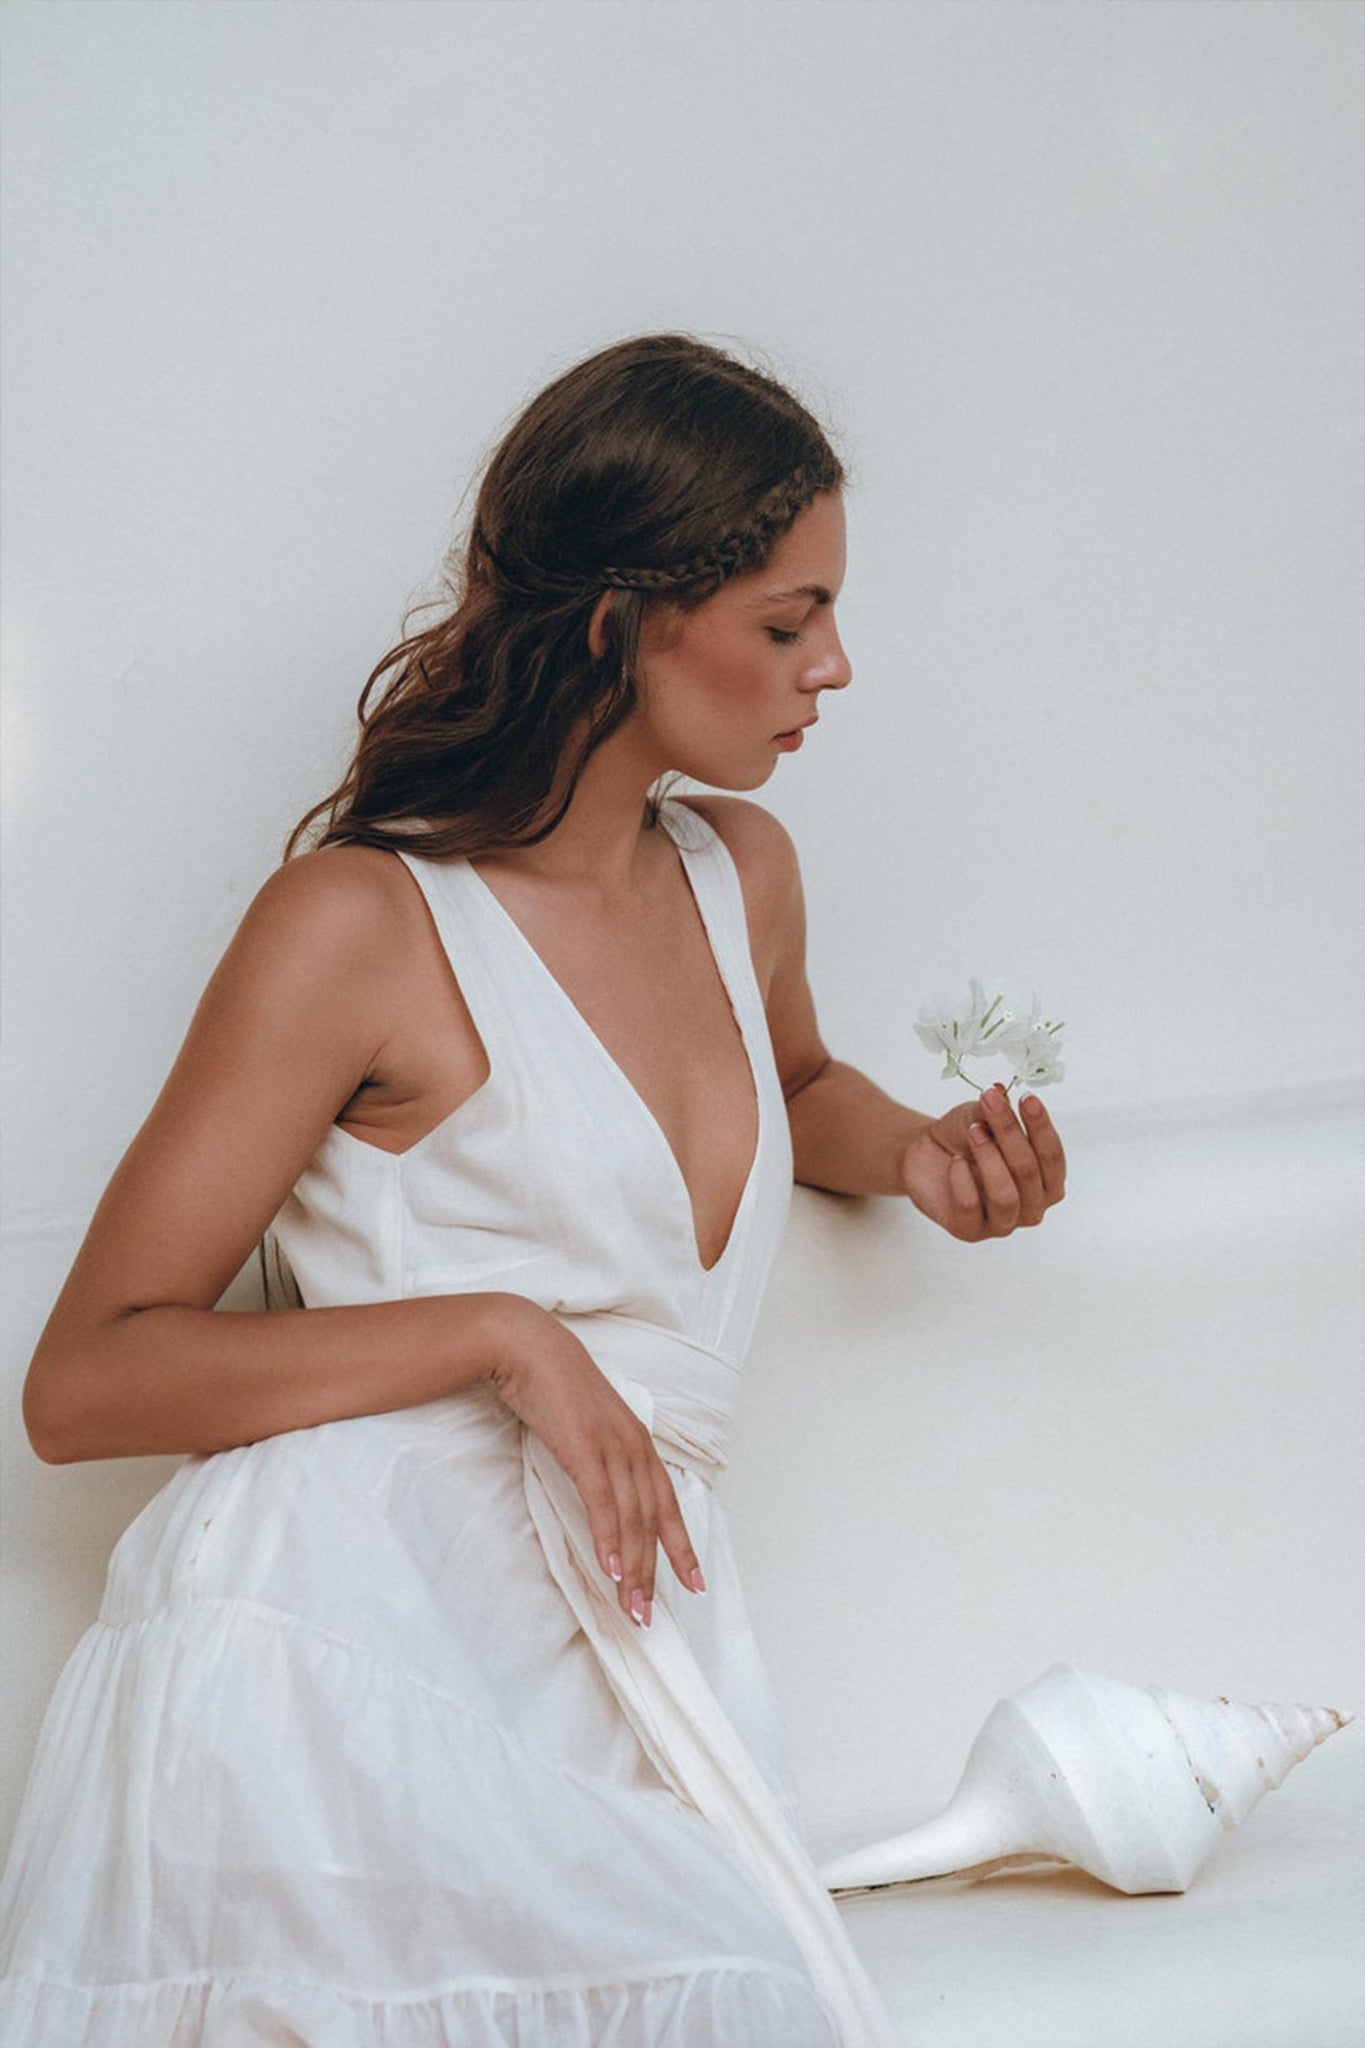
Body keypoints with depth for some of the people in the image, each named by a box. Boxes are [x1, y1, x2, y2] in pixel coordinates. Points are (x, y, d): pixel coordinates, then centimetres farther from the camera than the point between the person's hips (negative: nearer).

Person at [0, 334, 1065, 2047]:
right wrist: (501, 1333, -14)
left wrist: (916, 1155, 19)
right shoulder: (361, 922, -4)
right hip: (342, 1663, -6)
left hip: (602, 1680, 7)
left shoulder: (743, 876, 16)